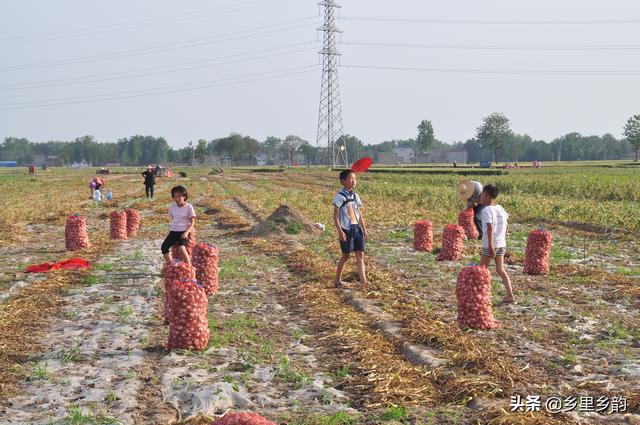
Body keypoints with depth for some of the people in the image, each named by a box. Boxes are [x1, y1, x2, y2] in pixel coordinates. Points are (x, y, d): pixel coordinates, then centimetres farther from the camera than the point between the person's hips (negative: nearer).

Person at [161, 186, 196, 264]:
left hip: (184, 231, -5)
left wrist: (186, 232, -18)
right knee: (164, 247, -15)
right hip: (173, 231, 5)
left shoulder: (189, 207, -4)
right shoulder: (172, 207, 10)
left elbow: (192, 222, -4)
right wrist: (170, 230, 9)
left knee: (181, 248, -32)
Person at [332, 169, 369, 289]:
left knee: (360, 254, 0)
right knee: (346, 255, 2)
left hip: (357, 228, 6)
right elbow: (335, 216, -11)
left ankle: (363, 282, -2)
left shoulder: (355, 196, 10)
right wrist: (340, 231, -18)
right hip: (346, 229, -6)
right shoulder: (340, 196, -10)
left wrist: (364, 229, 14)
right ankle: (337, 280, 18)